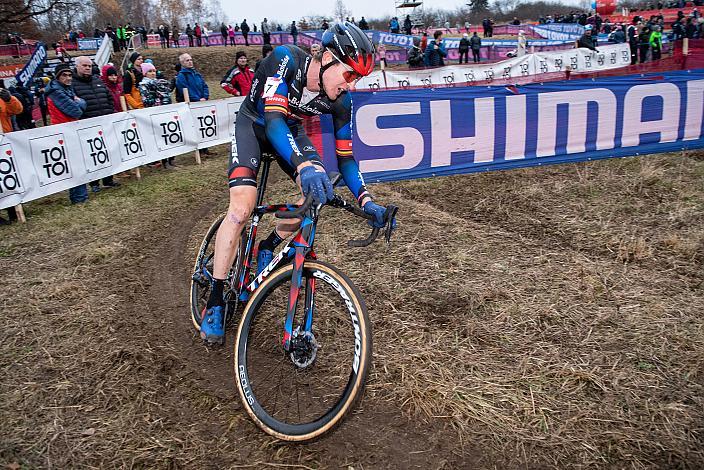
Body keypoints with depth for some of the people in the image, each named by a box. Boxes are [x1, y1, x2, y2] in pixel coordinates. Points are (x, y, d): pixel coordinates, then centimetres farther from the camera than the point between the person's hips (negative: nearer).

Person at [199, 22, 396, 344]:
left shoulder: (341, 101, -20)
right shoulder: (285, 59, -34)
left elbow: (344, 157, -14)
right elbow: (273, 118, -46)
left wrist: (366, 201, -27)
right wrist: (305, 164, -64)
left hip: (290, 129, 5)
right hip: (254, 124, -5)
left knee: (319, 194, -13)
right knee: (241, 209, -22)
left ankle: (268, 246, 15)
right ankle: (215, 301, -11)